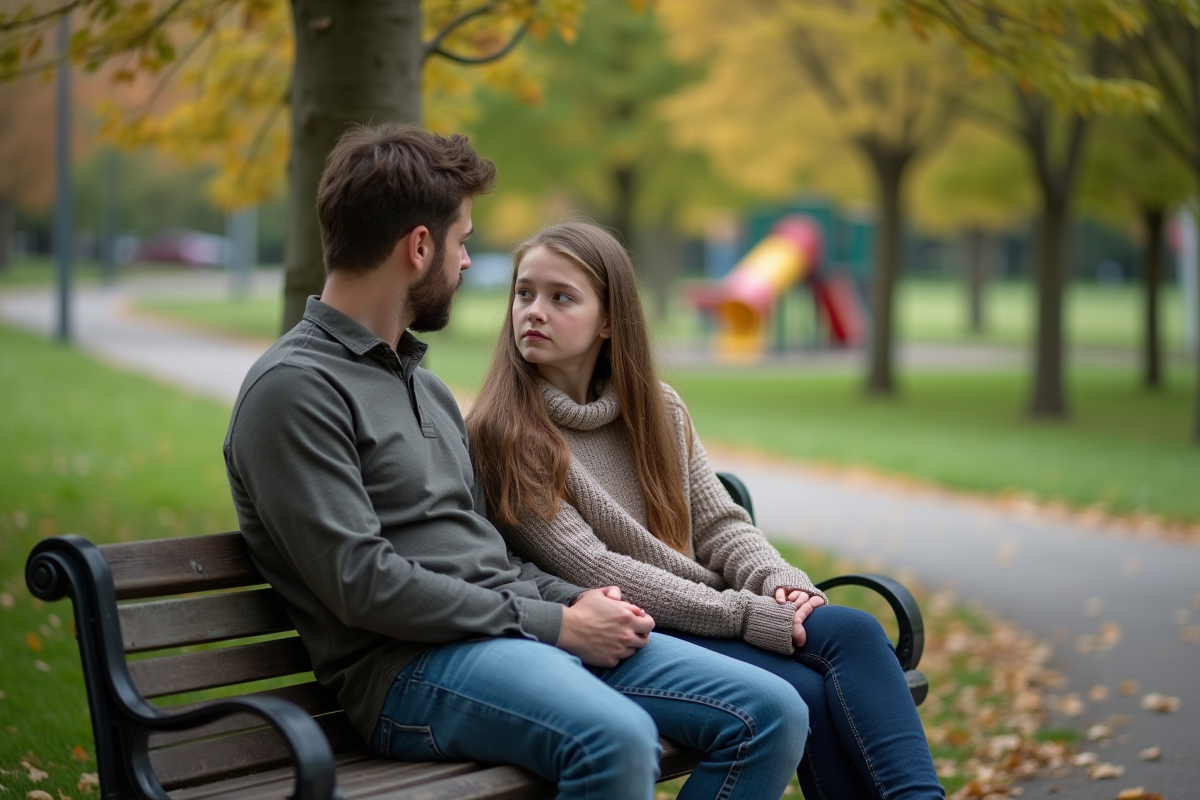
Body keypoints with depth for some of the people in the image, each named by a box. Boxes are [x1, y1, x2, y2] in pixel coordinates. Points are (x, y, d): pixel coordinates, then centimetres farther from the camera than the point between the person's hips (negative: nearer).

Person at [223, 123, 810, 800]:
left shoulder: (425, 385, 24)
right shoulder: (293, 388, -6)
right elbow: (362, 582, -16)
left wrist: (579, 602, 4)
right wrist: (554, 624, -14)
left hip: (525, 634, 9)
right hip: (413, 665, -9)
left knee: (772, 713, -7)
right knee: (618, 740, -38)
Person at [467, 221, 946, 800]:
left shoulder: (658, 410, 12)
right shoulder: (500, 437, -8)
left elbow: (718, 524, 13)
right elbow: (591, 570, -15)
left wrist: (781, 582, -11)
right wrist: (749, 614, -19)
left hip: (705, 611, 6)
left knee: (853, 631, -21)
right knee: (809, 693, -26)